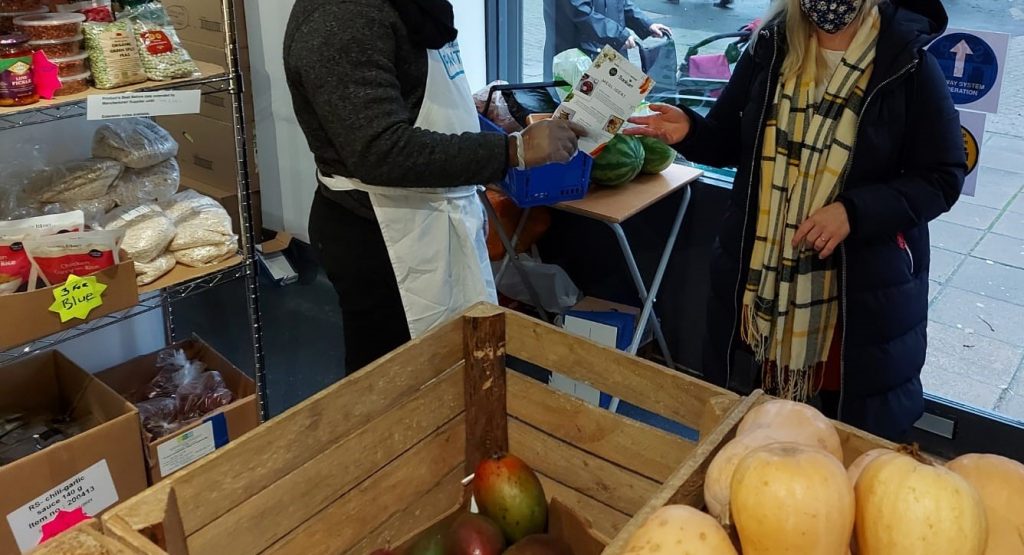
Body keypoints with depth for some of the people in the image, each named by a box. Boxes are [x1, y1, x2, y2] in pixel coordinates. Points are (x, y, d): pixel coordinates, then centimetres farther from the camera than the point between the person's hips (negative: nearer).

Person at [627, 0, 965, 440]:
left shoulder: (908, 63, -10)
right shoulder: (771, 47, 0)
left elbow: (942, 177, -8)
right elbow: (730, 142, 9)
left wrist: (854, 211, -24)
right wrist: (690, 132, -14)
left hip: (864, 282, -3)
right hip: (761, 272, 3)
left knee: (856, 433, 13)